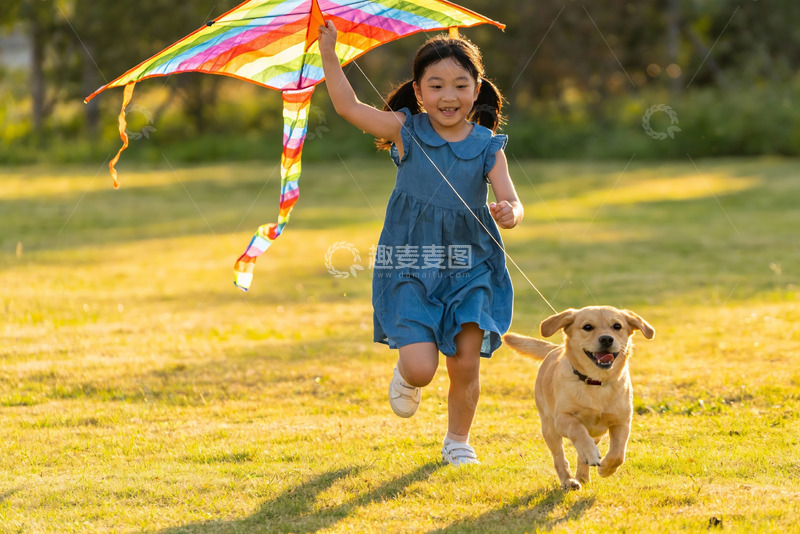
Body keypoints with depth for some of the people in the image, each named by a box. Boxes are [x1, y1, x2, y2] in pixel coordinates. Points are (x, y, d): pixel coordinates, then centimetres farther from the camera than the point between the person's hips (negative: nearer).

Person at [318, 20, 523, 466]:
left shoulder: (488, 147, -2)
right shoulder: (405, 132, -2)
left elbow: (511, 202, -8)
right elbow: (348, 106, -4)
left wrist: (509, 214, -32)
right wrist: (329, 55, -12)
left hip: (469, 266, 1)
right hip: (410, 267, -1)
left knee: (465, 364, -1)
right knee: (421, 368, -13)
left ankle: (458, 441, 24)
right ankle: (406, 378, 26)